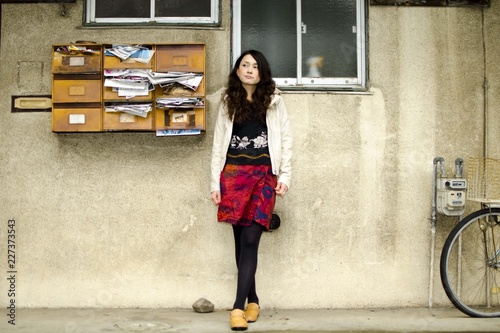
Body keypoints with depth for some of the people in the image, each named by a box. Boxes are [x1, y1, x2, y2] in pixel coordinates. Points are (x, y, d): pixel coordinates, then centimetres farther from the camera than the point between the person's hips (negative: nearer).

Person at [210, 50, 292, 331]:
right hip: (233, 175, 2)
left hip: (263, 176, -2)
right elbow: (218, 144, 10)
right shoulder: (228, 103, 12)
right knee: (241, 240, 5)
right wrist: (215, 183, 5)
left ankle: (238, 307, -9)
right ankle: (253, 300, 19)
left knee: (250, 240, -10)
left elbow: (286, 139, 6)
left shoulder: (274, 101, 8)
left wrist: (285, 175, -2)